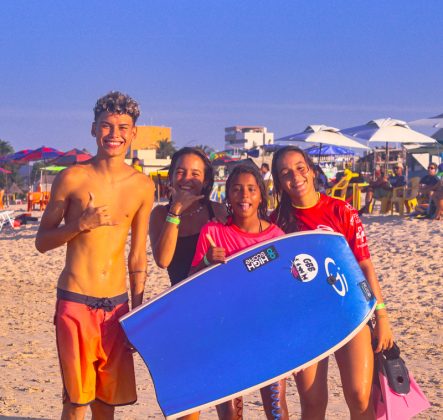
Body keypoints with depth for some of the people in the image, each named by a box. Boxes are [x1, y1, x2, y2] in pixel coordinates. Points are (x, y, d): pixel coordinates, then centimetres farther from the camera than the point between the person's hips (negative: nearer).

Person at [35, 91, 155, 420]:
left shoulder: (143, 186, 5)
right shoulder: (73, 178, -4)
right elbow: (42, 241, 1)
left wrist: (138, 312, 13)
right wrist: (81, 224, -16)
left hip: (117, 304, 3)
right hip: (76, 303, -3)